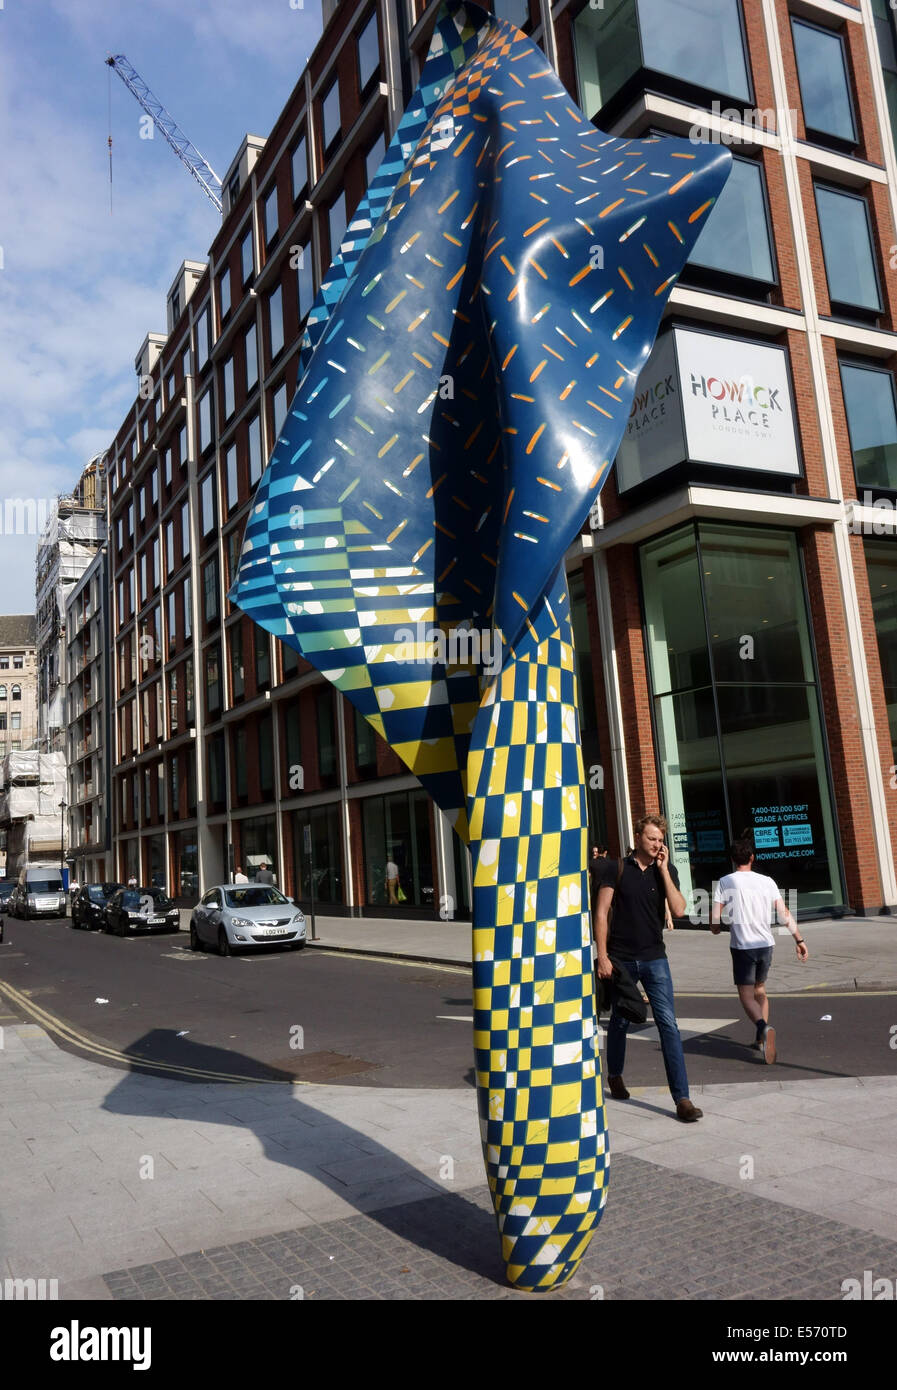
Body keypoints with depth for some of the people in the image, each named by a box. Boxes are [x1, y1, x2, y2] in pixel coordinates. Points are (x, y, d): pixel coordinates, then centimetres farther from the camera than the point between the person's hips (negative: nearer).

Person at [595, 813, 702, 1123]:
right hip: (621, 958, -1)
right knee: (619, 1022, 14)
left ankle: (682, 1098, -5)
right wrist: (602, 956, -10)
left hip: (654, 958, 1)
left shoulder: (667, 871, 3)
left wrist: (663, 869, -13)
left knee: (669, 1025, -7)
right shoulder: (616, 868, -3)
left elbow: (678, 910, -11)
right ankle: (615, 1076, 39)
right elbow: (602, 912, -4)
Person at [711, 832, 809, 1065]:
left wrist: (716, 928, 12)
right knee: (759, 988, 22)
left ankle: (763, 1027, -28)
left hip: (742, 946, -4)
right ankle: (762, 1038, 23)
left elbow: (715, 921, -9)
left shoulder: (724, 883, -6)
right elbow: (784, 914, -1)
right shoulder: (767, 882, 2)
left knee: (746, 995, 0)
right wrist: (799, 940, 4)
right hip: (766, 944, 4)